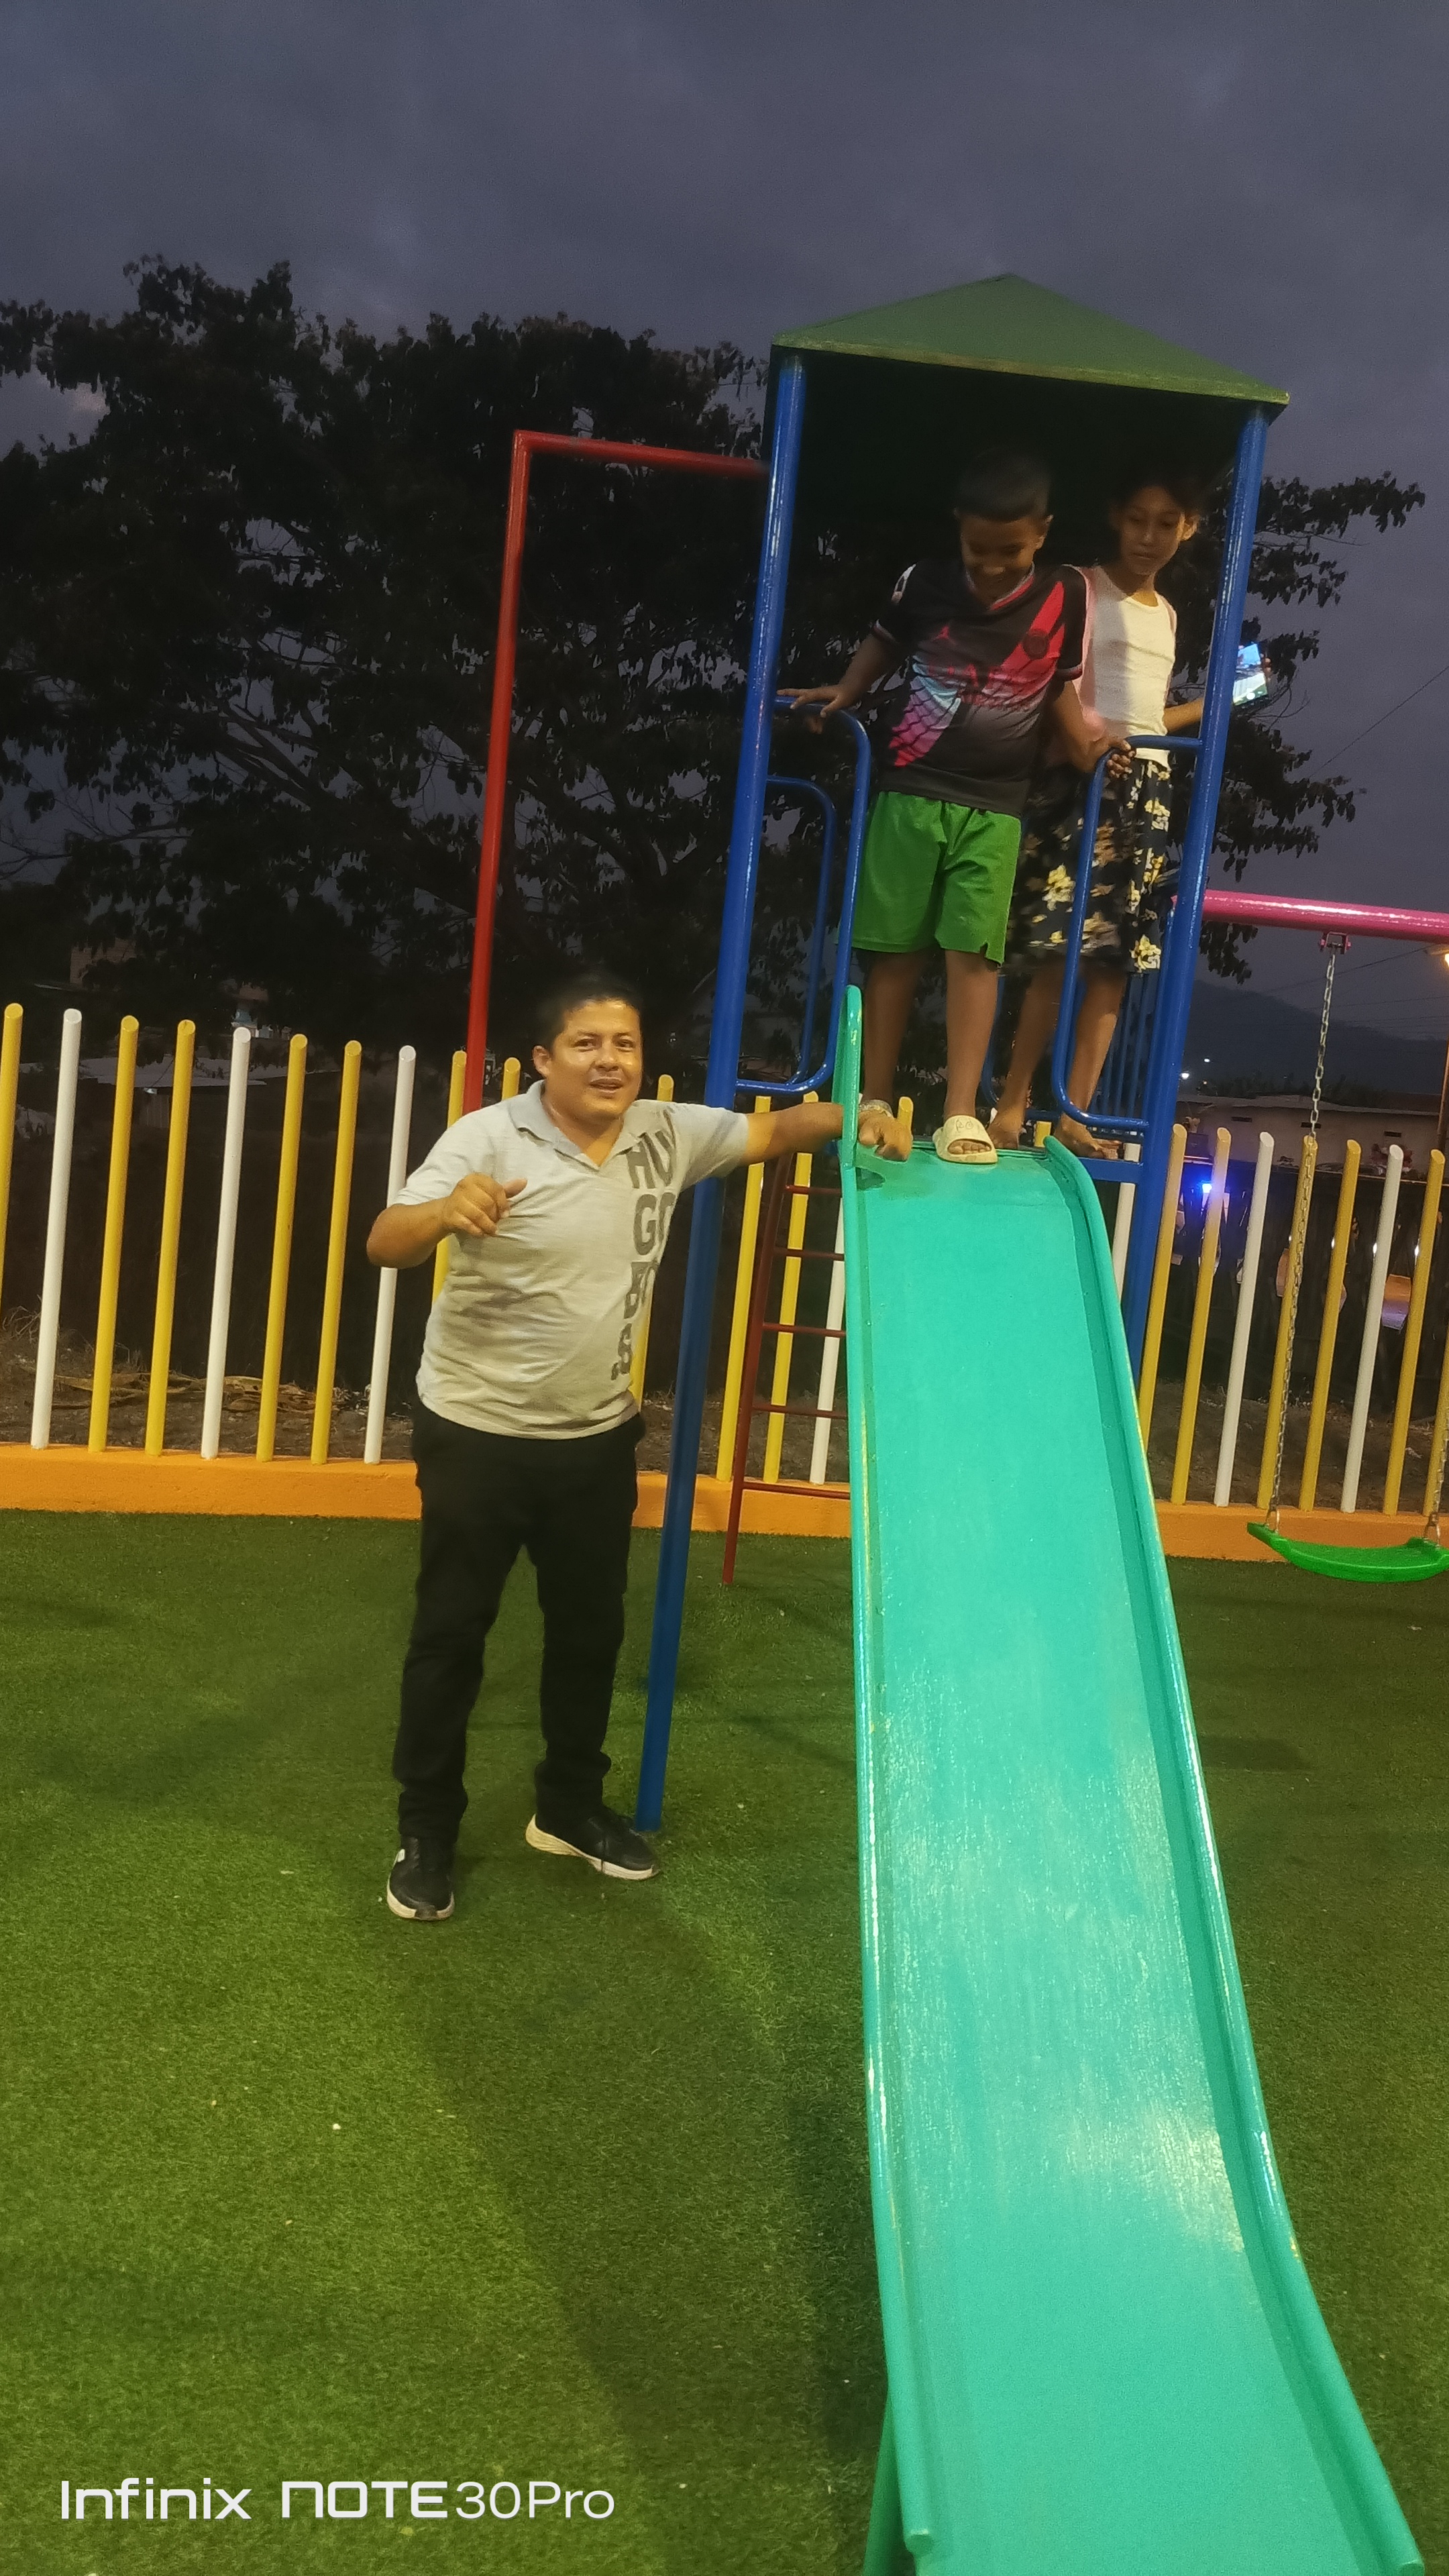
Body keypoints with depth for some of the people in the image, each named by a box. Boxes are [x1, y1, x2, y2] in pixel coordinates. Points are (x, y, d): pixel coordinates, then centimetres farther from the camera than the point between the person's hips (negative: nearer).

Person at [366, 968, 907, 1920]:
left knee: (591, 1628, 17)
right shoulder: (489, 1139, -18)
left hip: (598, 1437, 5)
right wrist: (447, 1211, -51)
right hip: (479, 1434, -5)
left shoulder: (666, 1135, -3)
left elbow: (771, 1130, 10)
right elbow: (385, 1246, -29)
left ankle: (571, 1806, 37)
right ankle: (427, 1832, 24)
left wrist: (853, 1119, -9)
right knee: (452, 1632, 6)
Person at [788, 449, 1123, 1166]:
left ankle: (960, 1114, -7)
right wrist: (844, 694, 2)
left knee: (975, 952, -7)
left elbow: (1061, 683, 10)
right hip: (908, 791, 1)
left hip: (994, 808, 0)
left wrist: (1086, 743, -5)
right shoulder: (922, 583, -1)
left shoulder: (1068, 597, -2)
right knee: (895, 947, 3)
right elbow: (884, 643, 16)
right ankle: (874, 1103, 10)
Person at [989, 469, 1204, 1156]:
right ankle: (1013, 1102, -8)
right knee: (1059, 948, -15)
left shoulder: (1166, 614, 23)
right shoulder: (1084, 587, 3)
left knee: (1116, 959, 0)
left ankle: (1076, 1112, 2)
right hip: (1084, 777, -6)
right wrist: (1075, 730, -26)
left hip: (1149, 787, 6)